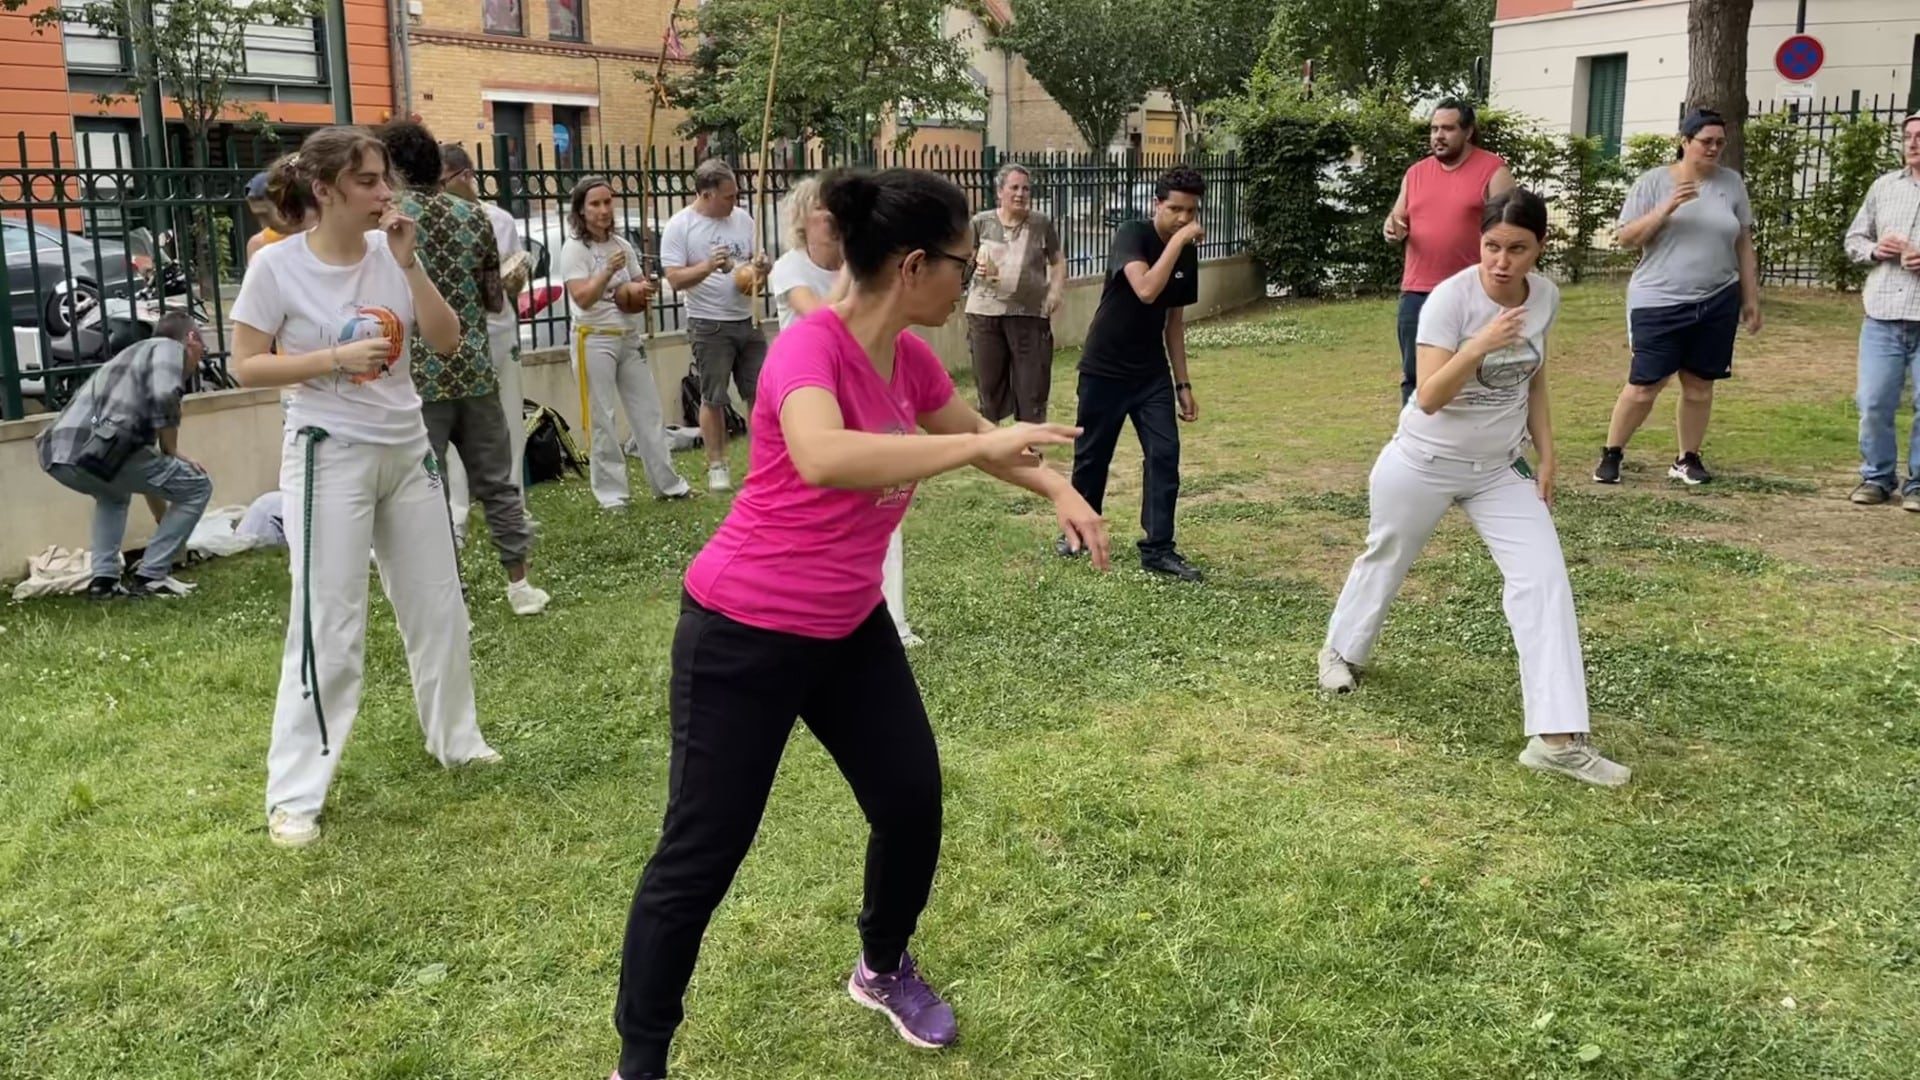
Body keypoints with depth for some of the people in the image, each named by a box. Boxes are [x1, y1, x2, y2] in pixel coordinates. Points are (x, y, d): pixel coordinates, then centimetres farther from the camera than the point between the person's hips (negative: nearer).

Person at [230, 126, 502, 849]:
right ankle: (294, 794, 8)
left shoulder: (391, 251, -1)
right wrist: (337, 358, -20)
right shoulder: (277, 265, -12)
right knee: (329, 628, -4)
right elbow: (246, 366, -9)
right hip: (330, 457, -5)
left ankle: (455, 738, 36)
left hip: (407, 450, 5)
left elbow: (447, 341, -3)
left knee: (439, 606, 15)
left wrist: (408, 264, -13)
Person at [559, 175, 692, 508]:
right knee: (601, 420, -3)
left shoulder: (622, 245, 10)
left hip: (629, 337, 6)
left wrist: (643, 292, -5)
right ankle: (611, 493, 2)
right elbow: (582, 298, -18)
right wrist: (608, 272, -32)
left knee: (648, 410, 9)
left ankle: (667, 483, 17)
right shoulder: (574, 249, -8)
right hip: (594, 341, -6)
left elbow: (641, 284, 19)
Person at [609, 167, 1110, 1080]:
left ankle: (883, 970, 40)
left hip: (850, 626, 8)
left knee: (913, 803, 11)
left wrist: (1057, 488, 2)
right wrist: (977, 445, -40)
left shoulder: (909, 356, -1)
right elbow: (822, 458, -47)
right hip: (745, 632, -8)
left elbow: (977, 437, 18)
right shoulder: (809, 348, -25)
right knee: (703, 852, 0)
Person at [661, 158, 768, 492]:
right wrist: (708, 267, -27)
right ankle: (717, 466, 9)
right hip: (709, 324, -5)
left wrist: (760, 269, -5)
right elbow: (675, 278, -11)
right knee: (713, 398, 0)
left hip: (748, 320, 5)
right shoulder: (680, 226, -6)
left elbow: (758, 261, 18)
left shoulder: (742, 219, 8)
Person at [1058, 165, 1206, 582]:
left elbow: (1174, 318, 11)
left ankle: (1158, 548, 1)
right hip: (1104, 369, -5)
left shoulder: (1187, 254, 4)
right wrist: (1177, 240, -30)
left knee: (1165, 453, -5)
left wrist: (1183, 383, 10)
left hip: (1152, 373, 5)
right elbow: (1146, 290, -33)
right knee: (1092, 454, 7)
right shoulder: (1132, 235, -15)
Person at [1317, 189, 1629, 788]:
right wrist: (1479, 346, -43)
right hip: (1424, 464, -4)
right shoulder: (1450, 298, -23)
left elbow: (1534, 381, 9)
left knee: (1544, 578, -10)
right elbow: (1428, 398, -30)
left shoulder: (1546, 296, -6)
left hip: (1500, 469, 4)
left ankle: (1557, 737, -10)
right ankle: (1341, 651, 48)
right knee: (1386, 560, 17)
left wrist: (1545, 455, 7)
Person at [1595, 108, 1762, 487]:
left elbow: (1744, 246, 12)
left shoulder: (1731, 182, 8)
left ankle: (1688, 459, 19)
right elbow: (1626, 238, -6)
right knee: (1644, 385, -4)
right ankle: (1611, 454, 11)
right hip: (1658, 303, -3)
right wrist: (1668, 208, -19)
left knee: (1699, 383, 8)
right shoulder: (1653, 181, -2)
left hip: (1717, 302, 4)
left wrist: (1751, 299, 11)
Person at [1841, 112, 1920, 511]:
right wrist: (1874, 250, -5)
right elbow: (1853, 239, 17)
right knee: (1874, 403, 3)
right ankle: (1877, 477, 18)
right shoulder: (1884, 186, 11)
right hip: (1882, 318, 3)